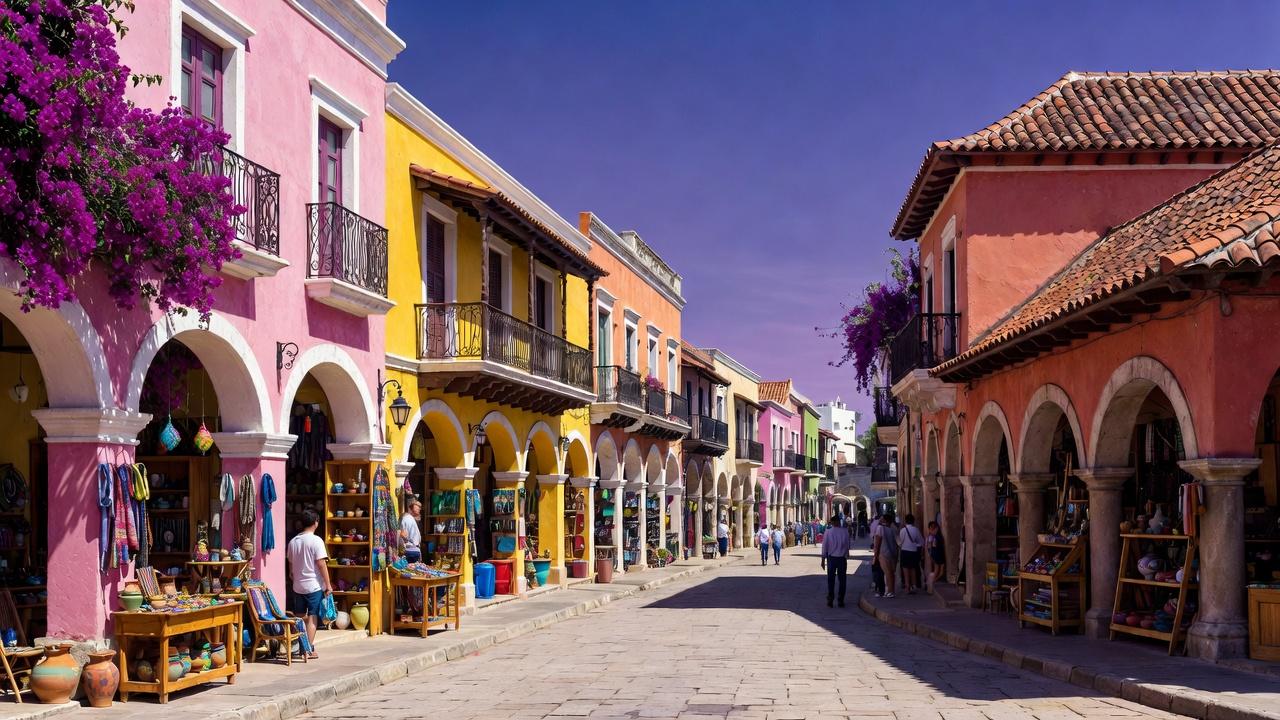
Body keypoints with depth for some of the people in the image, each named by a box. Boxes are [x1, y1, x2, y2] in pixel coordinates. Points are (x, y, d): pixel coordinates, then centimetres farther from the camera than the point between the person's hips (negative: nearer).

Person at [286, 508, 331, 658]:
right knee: (312, 618, -1)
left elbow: (290, 565, 13)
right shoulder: (316, 540, -13)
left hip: (298, 586, 6)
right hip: (314, 586, -6)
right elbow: (321, 564, -15)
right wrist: (328, 584, -10)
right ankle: (309, 650, -1)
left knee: (300, 618, 14)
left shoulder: (293, 541, 6)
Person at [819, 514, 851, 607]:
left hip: (831, 558, 0)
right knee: (842, 579, 9)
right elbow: (847, 545, -1)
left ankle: (830, 599, 8)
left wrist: (823, 559, 2)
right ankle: (841, 600, 11)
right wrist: (846, 555, 12)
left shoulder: (828, 532, -7)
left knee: (831, 579, 9)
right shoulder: (845, 531, -5)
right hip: (842, 558, 0)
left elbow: (824, 546, -4)